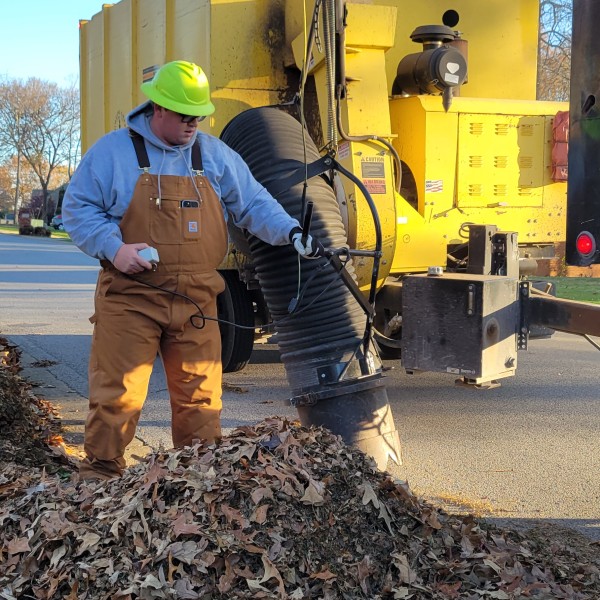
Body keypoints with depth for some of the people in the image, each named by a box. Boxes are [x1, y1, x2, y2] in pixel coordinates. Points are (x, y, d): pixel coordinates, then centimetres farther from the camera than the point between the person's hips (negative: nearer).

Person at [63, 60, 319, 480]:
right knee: (116, 394, -1)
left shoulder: (216, 155, 11)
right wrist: (114, 248, -15)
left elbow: (253, 204, 10)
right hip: (129, 298, -3)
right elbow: (78, 208, 0)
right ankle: (100, 475, 12)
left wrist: (290, 231, -7)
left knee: (200, 397, 9)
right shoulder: (113, 151, 0)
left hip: (196, 301, 3)